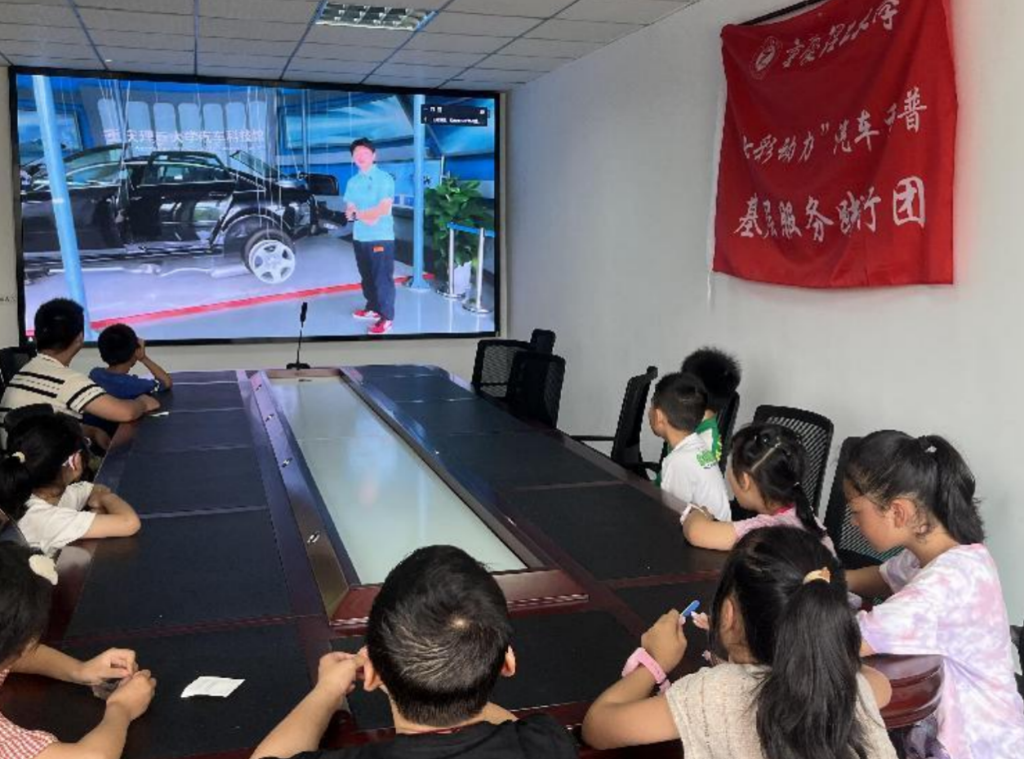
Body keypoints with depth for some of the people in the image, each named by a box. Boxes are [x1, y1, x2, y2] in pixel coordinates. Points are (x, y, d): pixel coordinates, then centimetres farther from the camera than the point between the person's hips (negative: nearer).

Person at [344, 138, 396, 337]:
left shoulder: (384, 178, -7)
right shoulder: (352, 182, 12)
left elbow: (383, 209, -15)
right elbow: (348, 212, 9)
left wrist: (357, 213, -4)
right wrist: (365, 216, -12)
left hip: (381, 237, -6)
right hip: (359, 237, 6)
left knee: (383, 278, -5)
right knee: (367, 276, 15)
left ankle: (386, 317, -1)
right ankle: (373, 308, 30)